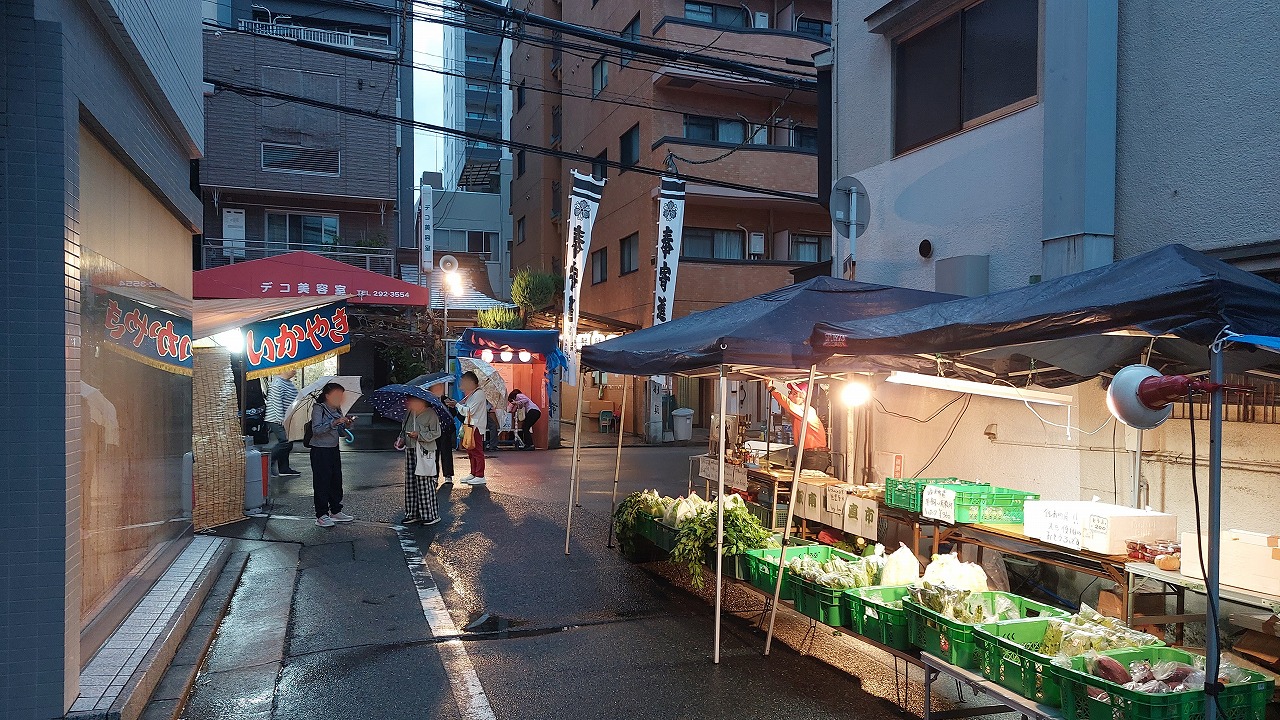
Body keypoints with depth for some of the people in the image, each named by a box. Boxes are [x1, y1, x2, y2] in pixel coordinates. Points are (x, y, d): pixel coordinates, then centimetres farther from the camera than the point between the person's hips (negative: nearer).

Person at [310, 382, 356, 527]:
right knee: (322, 483, -4)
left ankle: (336, 511, 21)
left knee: (336, 481, 11)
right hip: (320, 451, -7)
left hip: (334, 449, 7)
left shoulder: (338, 410, 12)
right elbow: (316, 430, -21)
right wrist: (334, 422, -28)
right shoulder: (318, 408, -9)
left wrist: (346, 425, -2)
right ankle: (321, 516, 0)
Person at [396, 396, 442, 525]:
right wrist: (401, 440, 6)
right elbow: (404, 430, 25)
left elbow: (436, 433, -10)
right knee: (411, 483, 9)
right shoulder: (409, 414, 15)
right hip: (410, 451, 8)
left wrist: (419, 435, -18)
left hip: (425, 452, -7)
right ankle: (413, 513, 18)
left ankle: (431, 515, 1)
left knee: (425, 483, -7)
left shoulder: (431, 414, -7)